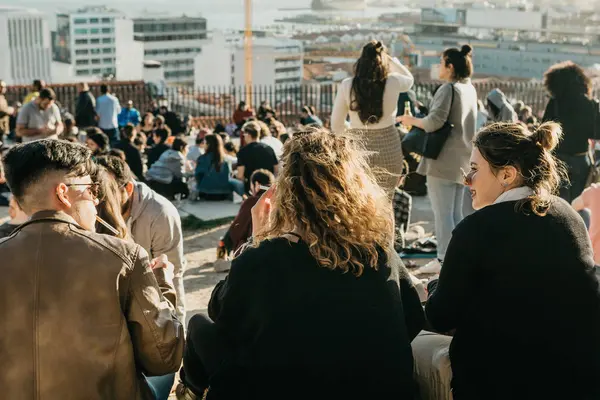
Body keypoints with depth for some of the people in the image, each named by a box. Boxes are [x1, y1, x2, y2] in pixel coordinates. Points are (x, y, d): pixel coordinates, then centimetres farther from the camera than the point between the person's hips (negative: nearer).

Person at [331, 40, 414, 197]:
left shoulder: (347, 85, -7)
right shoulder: (394, 81, -7)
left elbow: (336, 125, 1)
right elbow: (410, 79, 20)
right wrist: (390, 59, 20)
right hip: (388, 150, 0)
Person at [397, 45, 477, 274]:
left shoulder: (448, 89, -14)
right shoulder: (470, 89, 13)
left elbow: (434, 121, -22)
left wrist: (412, 120, -6)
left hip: (444, 159, -9)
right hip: (462, 159, 9)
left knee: (442, 213, -5)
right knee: (456, 213, 14)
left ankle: (443, 260, -3)